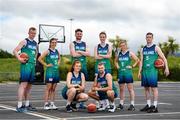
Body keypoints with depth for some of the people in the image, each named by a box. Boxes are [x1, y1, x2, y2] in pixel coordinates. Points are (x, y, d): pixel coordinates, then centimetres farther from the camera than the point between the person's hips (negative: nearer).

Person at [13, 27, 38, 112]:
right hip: (25, 65, -7)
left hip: (32, 66, 7)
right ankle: (19, 106, -15)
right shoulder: (24, 42, -3)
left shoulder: (35, 43, 18)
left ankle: (27, 104, 21)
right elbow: (15, 51, -9)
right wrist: (19, 59, -23)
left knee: (29, 85, 12)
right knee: (23, 84, -14)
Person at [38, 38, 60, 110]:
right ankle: (46, 104, -2)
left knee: (53, 88, 8)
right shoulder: (47, 51, -6)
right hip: (50, 71, -6)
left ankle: (52, 103, 14)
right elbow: (40, 59, -12)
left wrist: (58, 64, 13)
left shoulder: (57, 51, 11)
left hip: (56, 71, 6)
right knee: (48, 88, -5)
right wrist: (46, 65, -10)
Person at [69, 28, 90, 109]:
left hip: (83, 66, 4)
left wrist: (80, 52, -7)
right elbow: (74, 54, -11)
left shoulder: (84, 44, 16)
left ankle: (81, 103, 9)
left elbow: (88, 54, 3)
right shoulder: (72, 44, 4)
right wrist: (83, 53, -1)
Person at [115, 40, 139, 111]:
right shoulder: (118, 54, 11)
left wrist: (132, 66, -10)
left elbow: (137, 60, -2)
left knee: (130, 89, -4)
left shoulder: (130, 53, -2)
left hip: (128, 73, -5)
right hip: (120, 73, 5)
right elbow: (116, 61, 27)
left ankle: (132, 104, -1)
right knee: (121, 89, 10)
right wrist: (117, 66, 10)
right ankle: (121, 104, 18)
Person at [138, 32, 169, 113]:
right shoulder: (143, 49, 15)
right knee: (146, 88, 8)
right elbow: (141, 61, 14)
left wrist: (166, 68, -9)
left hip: (153, 70, -5)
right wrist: (139, 71, 8)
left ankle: (155, 106, -5)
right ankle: (148, 105, 16)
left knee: (154, 87, -7)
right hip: (144, 71, 5)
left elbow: (163, 58, 1)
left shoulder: (156, 48, 1)